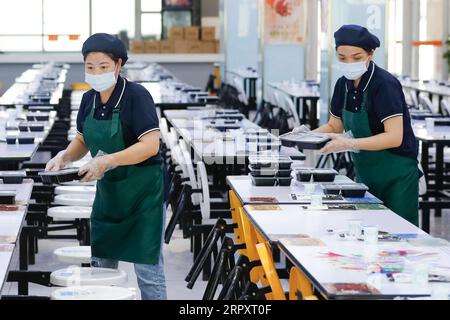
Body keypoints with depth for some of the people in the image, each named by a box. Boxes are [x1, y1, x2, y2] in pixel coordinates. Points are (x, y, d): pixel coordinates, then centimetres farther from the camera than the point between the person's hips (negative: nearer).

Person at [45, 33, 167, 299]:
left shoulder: (137, 96, -18)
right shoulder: (89, 99, 3)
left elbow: (151, 145, -25)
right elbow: (82, 140, 16)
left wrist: (106, 161, -32)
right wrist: (65, 157, -5)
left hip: (143, 191, -7)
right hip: (108, 191, 7)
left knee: (147, 269, -3)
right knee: (101, 265, 13)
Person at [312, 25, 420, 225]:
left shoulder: (384, 84, -20)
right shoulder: (344, 84, 2)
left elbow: (395, 137, -27)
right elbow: (334, 126, 14)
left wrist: (350, 144, -34)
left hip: (397, 177, -7)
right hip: (365, 175, 7)